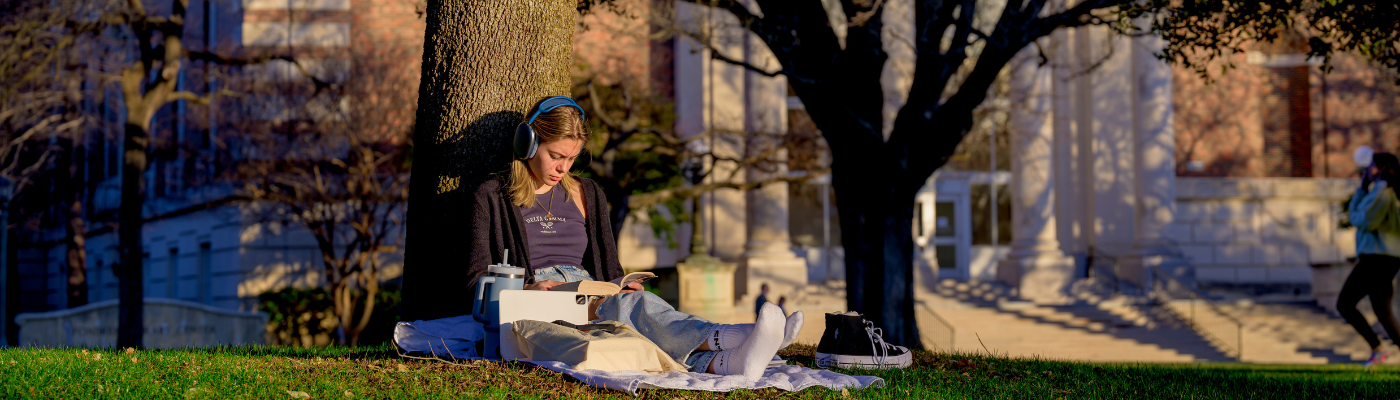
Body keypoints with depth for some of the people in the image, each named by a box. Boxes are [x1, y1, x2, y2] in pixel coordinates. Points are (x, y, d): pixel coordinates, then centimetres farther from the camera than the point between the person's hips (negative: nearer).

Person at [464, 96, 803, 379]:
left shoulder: (587, 195, 24)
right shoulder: (492, 197, 10)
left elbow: (609, 270, 23)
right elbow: (478, 282, 3)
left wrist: (622, 287, -3)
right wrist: (528, 290, -17)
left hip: (594, 300, 5)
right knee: (633, 306, -35)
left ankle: (727, 362, -66)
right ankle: (726, 338, -65)